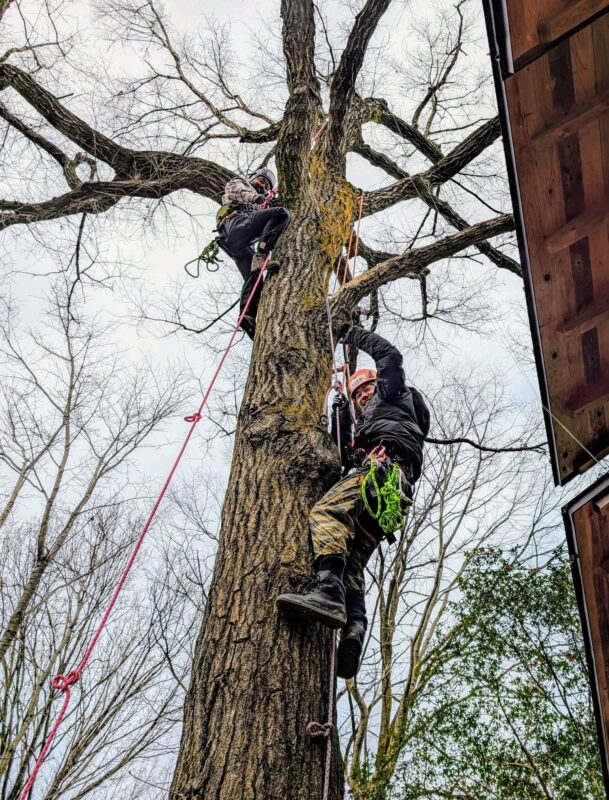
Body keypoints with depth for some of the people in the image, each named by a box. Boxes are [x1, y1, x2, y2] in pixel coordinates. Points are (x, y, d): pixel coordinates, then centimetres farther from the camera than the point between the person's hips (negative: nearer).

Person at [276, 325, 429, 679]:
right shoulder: (368, 423, 47)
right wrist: (341, 414, 38)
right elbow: (345, 456, 39)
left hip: (384, 464, -9)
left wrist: (356, 334, 33)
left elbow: (391, 355, 18)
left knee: (327, 512, -32)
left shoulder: (393, 397, 28)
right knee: (353, 560, -8)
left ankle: (328, 590, -54)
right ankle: (354, 628, -30)